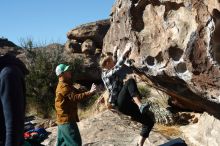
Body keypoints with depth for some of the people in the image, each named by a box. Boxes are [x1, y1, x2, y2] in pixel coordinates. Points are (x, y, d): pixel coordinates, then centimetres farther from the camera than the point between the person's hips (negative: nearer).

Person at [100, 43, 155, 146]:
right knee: (130, 82, -30)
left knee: (149, 122, 3)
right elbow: (118, 67, -18)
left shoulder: (114, 74, 22)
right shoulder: (105, 74, -3)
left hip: (126, 105, 9)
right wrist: (124, 53, -16)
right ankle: (141, 106, -42)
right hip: (119, 102, -9)